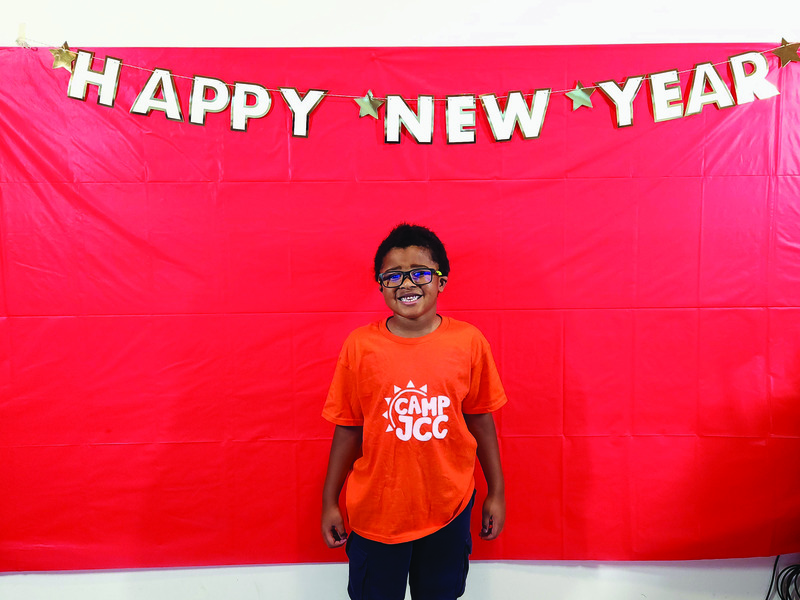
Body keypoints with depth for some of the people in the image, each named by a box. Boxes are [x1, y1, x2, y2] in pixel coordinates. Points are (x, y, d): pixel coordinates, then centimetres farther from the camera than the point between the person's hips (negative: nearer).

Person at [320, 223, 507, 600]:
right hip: (376, 511, 0)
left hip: (448, 510, 1)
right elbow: (348, 427, -3)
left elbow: (480, 419, 1)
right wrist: (330, 502, 2)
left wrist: (497, 493, 7)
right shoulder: (360, 345, -10)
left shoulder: (469, 342, -8)